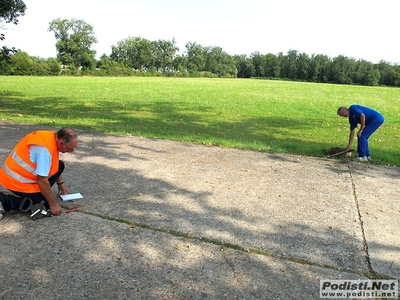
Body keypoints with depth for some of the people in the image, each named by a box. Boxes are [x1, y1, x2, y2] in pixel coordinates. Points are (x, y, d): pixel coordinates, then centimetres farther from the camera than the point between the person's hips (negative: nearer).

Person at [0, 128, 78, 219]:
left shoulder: (52, 137, -4)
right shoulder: (44, 149, -31)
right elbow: (42, 180, -26)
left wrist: (60, 182, 21)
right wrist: (53, 204, -17)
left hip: (23, 173, 9)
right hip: (17, 180, -9)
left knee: (60, 165, 5)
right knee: (45, 204, -5)